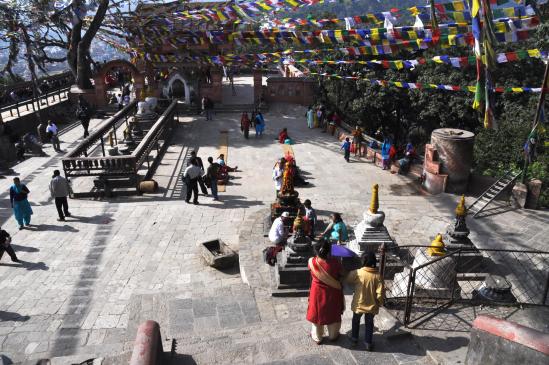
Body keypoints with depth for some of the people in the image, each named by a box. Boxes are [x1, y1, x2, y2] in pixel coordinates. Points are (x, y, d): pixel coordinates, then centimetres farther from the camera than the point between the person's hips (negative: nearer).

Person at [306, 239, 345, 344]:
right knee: (333, 314, 23)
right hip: (332, 294, -1)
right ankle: (333, 335, 44)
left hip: (317, 293, 1)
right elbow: (341, 274, -8)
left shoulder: (312, 262, -22)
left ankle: (317, 337, 40)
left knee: (317, 314, 22)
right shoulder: (335, 263, -27)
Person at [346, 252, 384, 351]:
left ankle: (354, 338, 39)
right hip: (371, 305, 1)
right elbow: (380, 293, -14)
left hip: (358, 304, 0)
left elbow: (347, 279, 0)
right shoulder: (377, 276, -15)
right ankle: (368, 343, 26)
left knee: (356, 321, 24)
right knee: (369, 324, 19)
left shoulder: (357, 273, -18)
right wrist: (379, 303, 2)